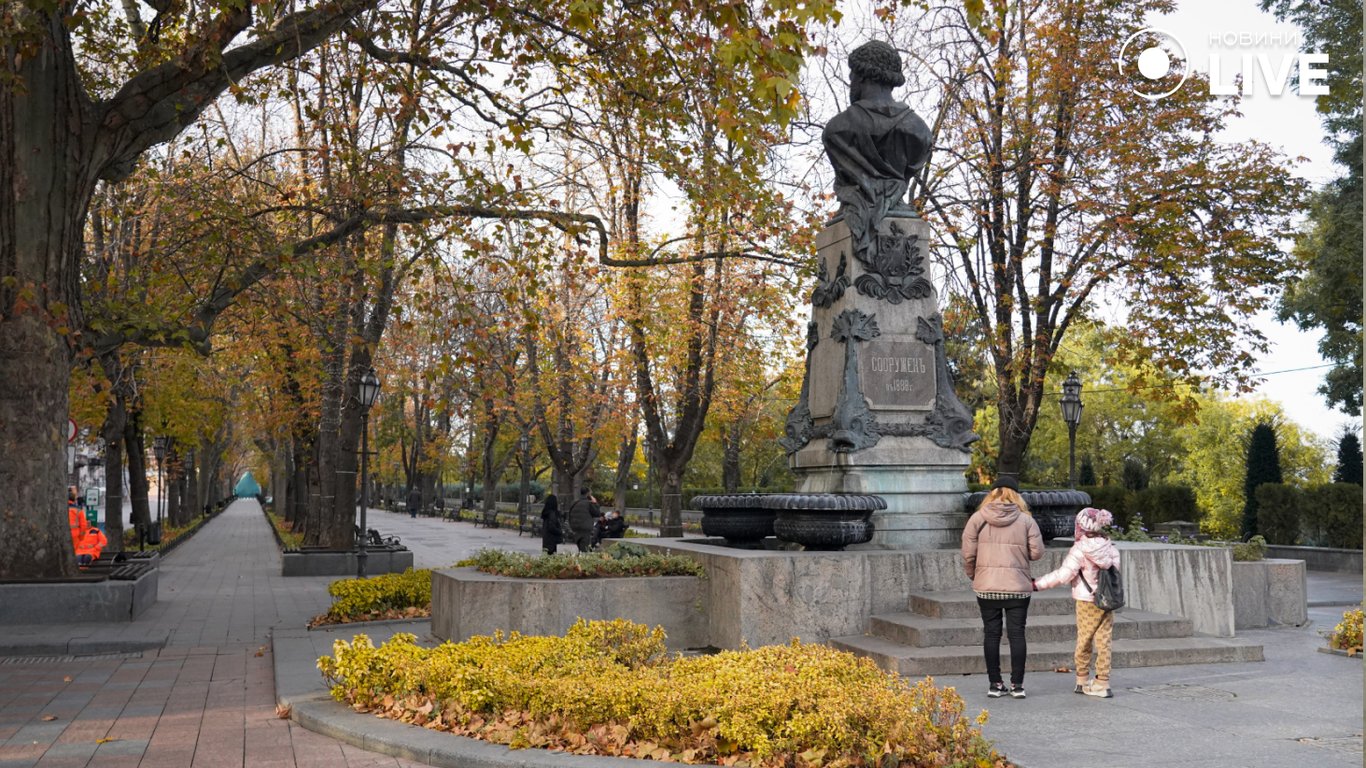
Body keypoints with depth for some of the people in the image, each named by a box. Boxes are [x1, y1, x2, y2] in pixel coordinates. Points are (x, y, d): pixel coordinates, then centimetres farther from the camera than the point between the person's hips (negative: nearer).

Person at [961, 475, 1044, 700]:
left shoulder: (977, 518, -3)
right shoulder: (1026, 520, -2)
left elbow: (968, 553, -4)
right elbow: (1037, 552, -2)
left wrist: (973, 575, 12)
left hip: (986, 587, 0)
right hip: (1018, 587, 0)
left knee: (991, 634, 8)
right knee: (1017, 634, 7)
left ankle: (995, 684, 12)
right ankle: (1017, 685, 9)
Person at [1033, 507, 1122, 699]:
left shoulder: (1080, 550, -15)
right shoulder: (1110, 548, 1)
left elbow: (1063, 575, -18)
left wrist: (1037, 583, -13)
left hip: (1087, 602, -4)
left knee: (1084, 640, 9)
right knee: (1104, 642, 7)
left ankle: (1082, 681, 20)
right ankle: (1102, 682, 8)